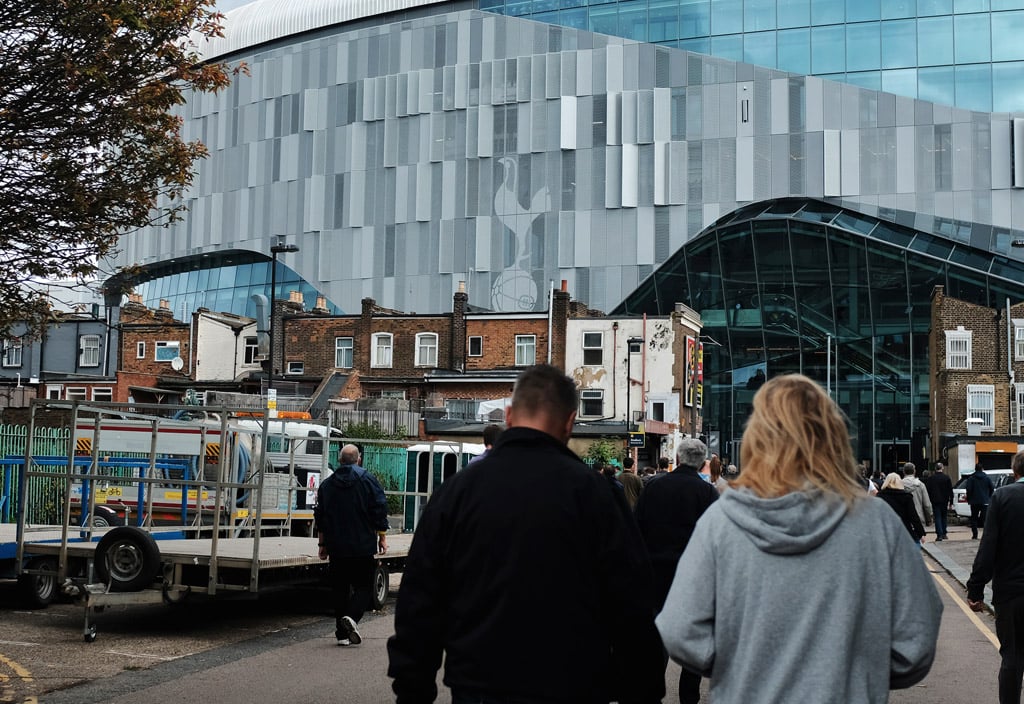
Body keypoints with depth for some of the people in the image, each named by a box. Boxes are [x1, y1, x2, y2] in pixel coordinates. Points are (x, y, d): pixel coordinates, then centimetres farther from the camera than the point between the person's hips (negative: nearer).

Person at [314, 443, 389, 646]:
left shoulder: (326, 484, 9)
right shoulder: (368, 479, -3)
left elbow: (320, 516, 13)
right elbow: (380, 510, -6)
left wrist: (323, 544, 19)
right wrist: (382, 537, 1)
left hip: (336, 546, 3)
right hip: (363, 545, -3)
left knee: (339, 588, 9)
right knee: (364, 585, 5)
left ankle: (342, 633, 8)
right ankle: (351, 617, -20)